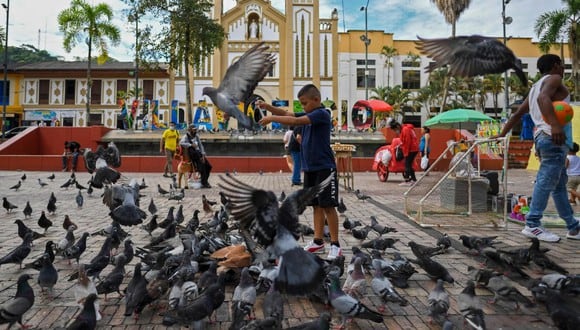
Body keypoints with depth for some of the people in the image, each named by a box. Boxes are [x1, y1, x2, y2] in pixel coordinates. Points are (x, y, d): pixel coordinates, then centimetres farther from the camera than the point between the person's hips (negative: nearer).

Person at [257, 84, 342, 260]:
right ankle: (318, 241, 17)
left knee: (328, 205, -4)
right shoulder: (308, 115, 14)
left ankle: (335, 245, 2)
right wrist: (267, 106, -2)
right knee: (316, 205, 11)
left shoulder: (321, 114, -13)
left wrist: (272, 118, -19)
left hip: (325, 168, -8)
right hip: (310, 168, 8)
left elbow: (295, 121, -23)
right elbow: (286, 113, 12)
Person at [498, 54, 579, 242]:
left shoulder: (535, 87, 26)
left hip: (542, 137, 10)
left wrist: (502, 134, 24)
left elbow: (518, 113, 24)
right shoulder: (553, 79, 0)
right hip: (553, 138, -10)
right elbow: (543, 98, -21)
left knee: (559, 184, 12)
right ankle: (532, 225, -15)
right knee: (546, 182, -13)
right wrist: (555, 124, -34)